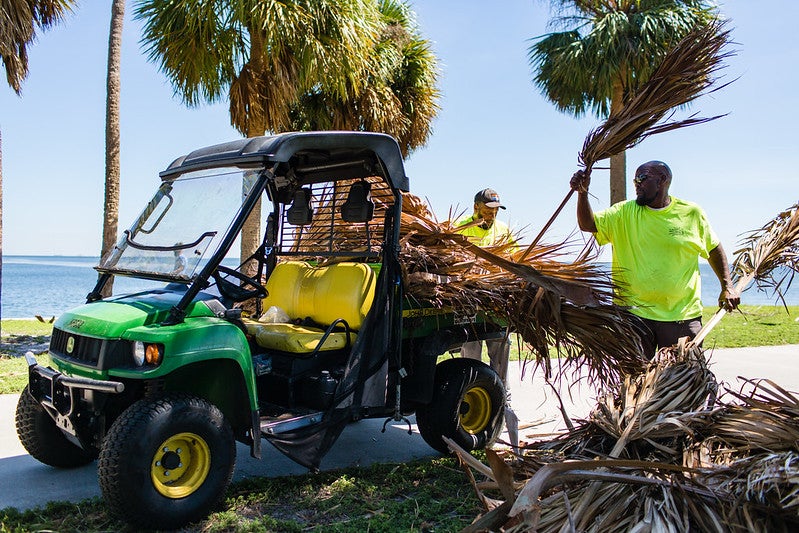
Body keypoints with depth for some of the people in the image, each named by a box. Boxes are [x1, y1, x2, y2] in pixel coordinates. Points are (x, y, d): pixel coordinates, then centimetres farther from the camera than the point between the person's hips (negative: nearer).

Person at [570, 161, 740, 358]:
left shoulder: (692, 213, 4)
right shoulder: (624, 212, 4)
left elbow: (714, 249, 15)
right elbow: (588, 224, -6)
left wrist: (727, 286, 8)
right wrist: (582, 192, -21)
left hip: (682, 315, 0)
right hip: (634, 314, 0)